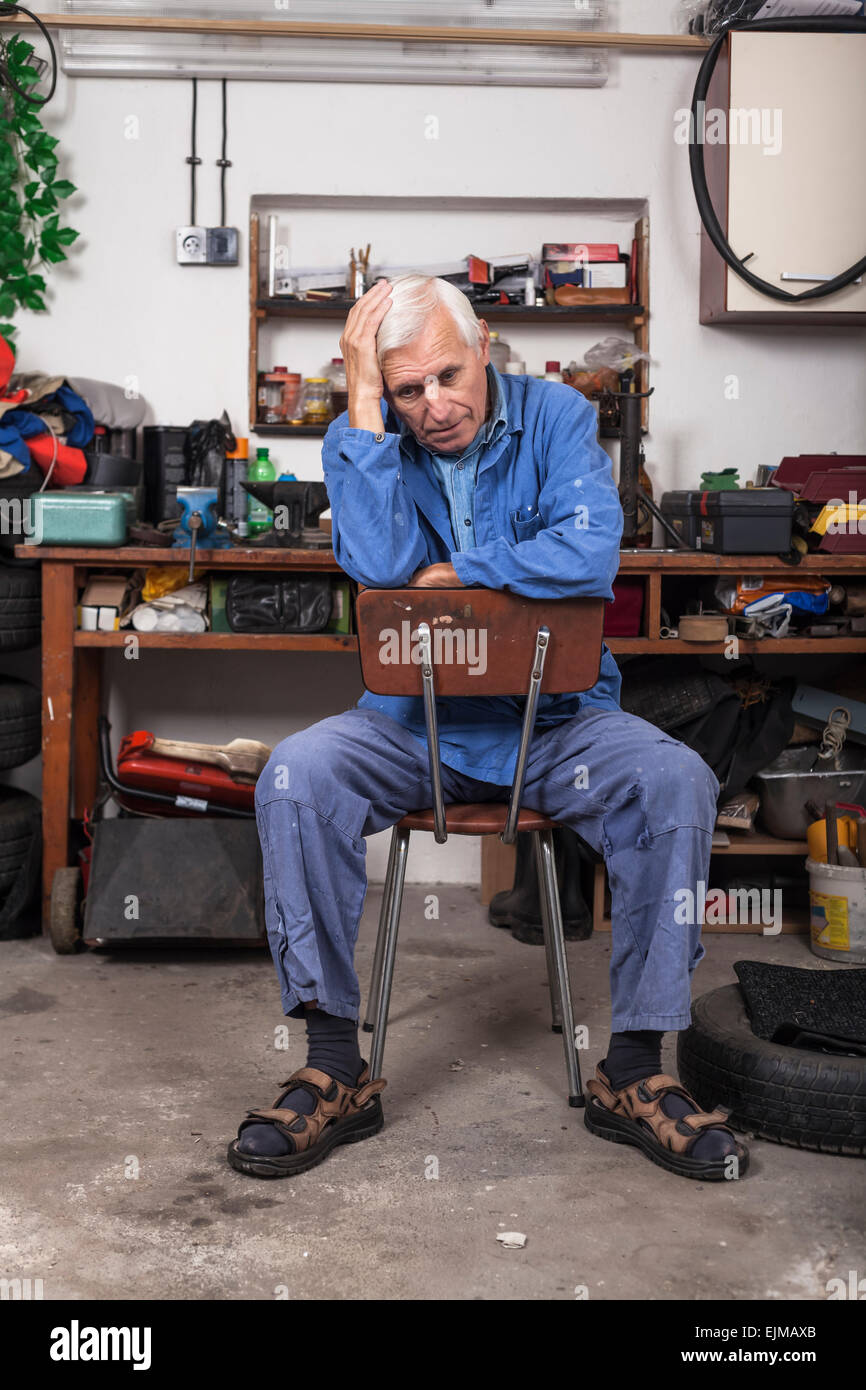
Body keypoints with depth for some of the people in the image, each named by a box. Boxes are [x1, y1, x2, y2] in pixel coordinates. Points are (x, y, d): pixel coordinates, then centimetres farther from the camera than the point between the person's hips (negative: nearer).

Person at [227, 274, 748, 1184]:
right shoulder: (361, 441, 0)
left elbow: (589, 555, -20)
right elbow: (380, 568, -20)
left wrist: (454, 572, -12)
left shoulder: (556, 417, -3)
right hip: (414, 720, 1)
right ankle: (335, 1069, -16)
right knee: (295, 776, -27)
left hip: (556, 718, 0)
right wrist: (364, 401, -18)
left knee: (677, 783, -27)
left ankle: (633, 1071, -15)